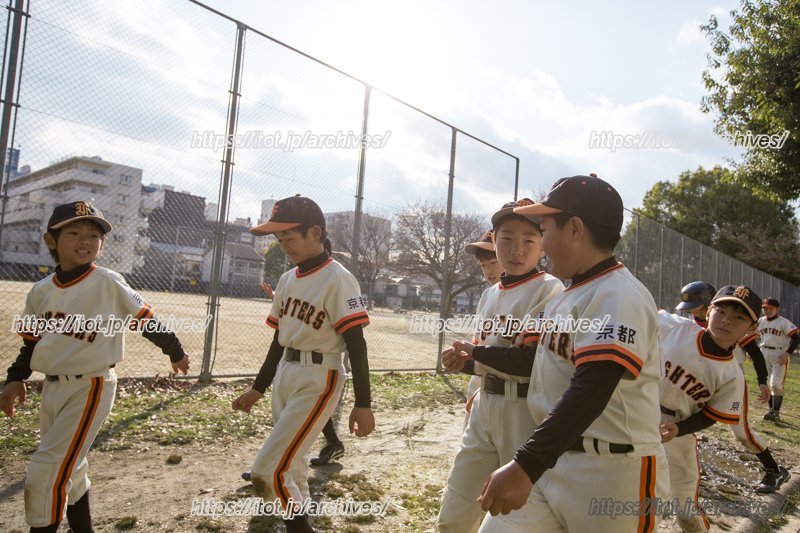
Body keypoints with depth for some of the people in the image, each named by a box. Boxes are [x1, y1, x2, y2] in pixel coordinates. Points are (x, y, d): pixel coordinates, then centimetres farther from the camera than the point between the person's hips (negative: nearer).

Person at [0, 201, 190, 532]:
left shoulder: (108, 284, -13)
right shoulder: (41, 291, 3)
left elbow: (146, 321, -7)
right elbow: (31, 342, 13)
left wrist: (175, 352, 1)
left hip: (91, 388, -6)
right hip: (52, 387, 6)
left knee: (45, 474, -7)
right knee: (68, 469, 19)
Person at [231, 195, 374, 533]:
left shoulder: (337, 280, -14)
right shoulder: (287, 280, 9)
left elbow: (356, 344, -16)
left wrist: (363, 404, -19)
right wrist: (258, 388, 19)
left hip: (318, 381, -8)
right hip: (284, 376, 8)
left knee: (267, 471, -11)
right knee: (290, 467, 16)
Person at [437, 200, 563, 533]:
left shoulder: (549, 290, -12)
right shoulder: (490, 294, 11)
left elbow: (530, 361, -22)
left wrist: (473, 351, -11)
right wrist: (465, 363, -2)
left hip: (526, 410, -7)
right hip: (485, 405, 7)